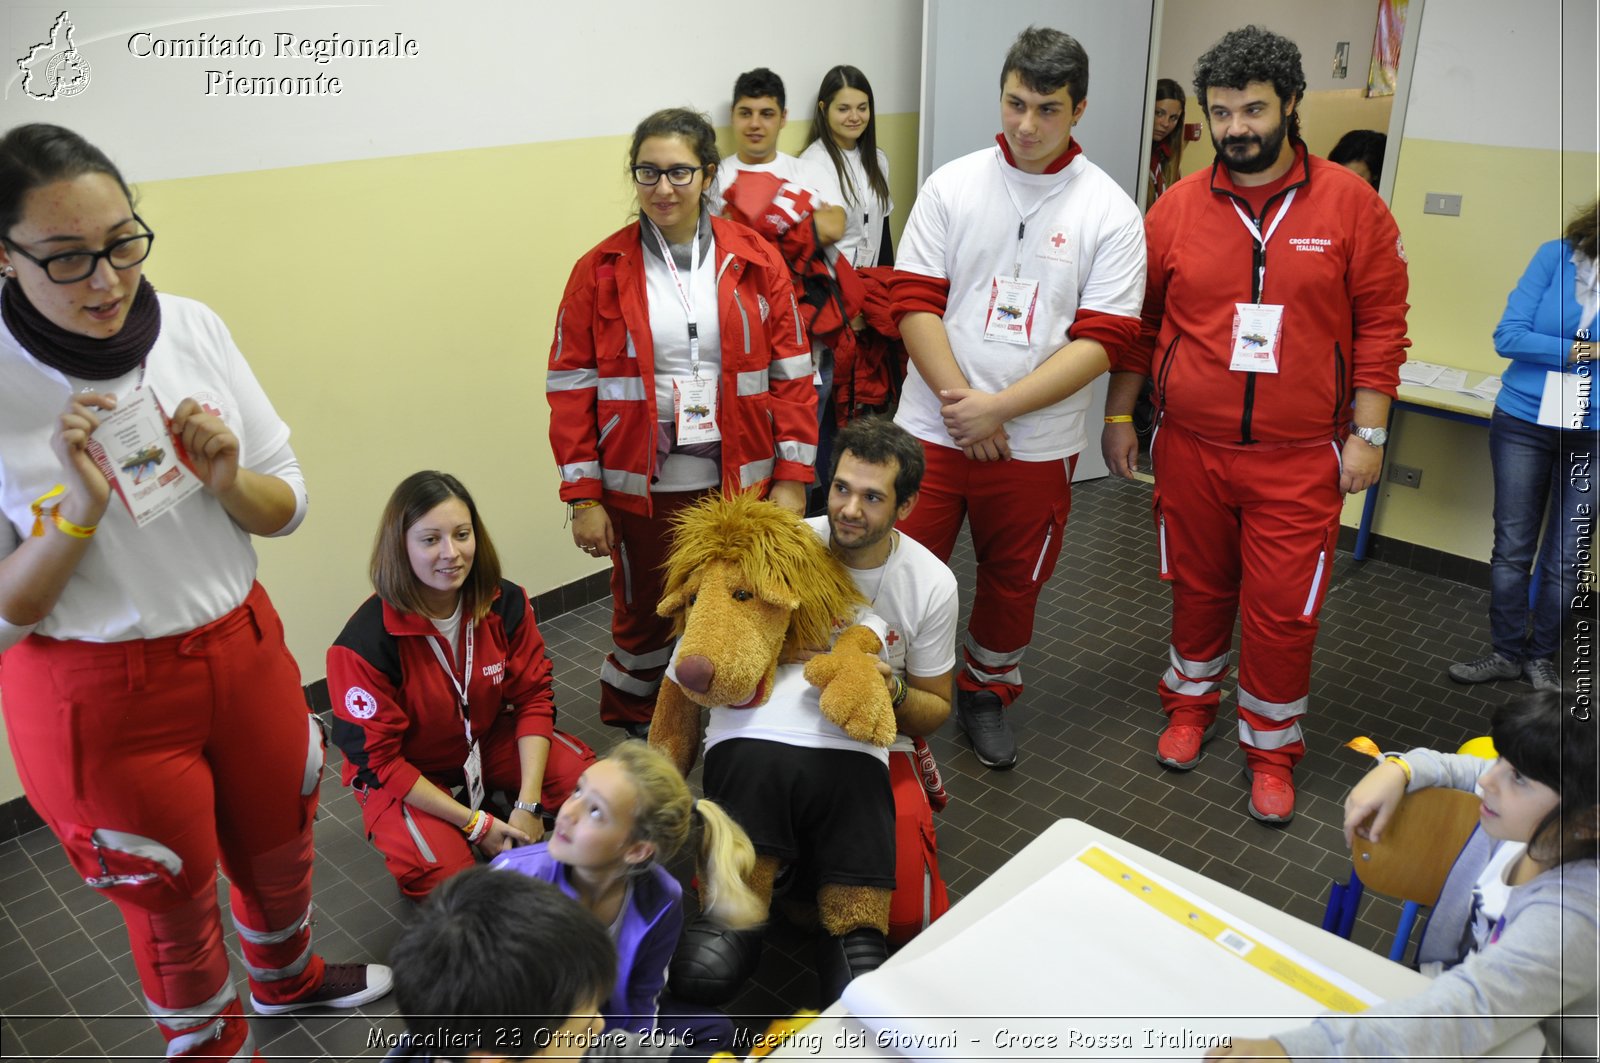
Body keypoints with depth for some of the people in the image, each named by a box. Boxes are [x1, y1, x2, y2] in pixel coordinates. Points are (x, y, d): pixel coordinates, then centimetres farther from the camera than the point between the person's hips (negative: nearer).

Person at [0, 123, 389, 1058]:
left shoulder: (192, 328, -9)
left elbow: (287, 507, 0)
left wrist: (227, 481, -21)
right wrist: (82, 503, -27)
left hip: (244, 647, 4)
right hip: (100, 698, -4)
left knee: (281, 843, 26)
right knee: (174, 908, 17)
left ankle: (289, 976, 57)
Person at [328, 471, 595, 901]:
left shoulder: (505, 604, -15)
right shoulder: (364, 644, -28)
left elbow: (532, 697, -9)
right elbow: (376, 758, -21)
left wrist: (528, 804, -20)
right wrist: (474, 824, -23)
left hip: (488, 739, 4)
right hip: (402, 773, -4)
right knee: (443, 871, -29)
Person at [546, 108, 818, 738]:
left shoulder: (755, 262, 1)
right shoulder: (601, 271, -2)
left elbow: (791, 373, 1)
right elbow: (571, 389, -2)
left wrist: (792, 479, -4)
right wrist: (583, 497, -5)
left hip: (741, 483, 1)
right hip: (643, 489, -1)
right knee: (644, 615, 12)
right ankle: (630, 730, 36)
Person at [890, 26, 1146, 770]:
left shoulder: (1109, 211, -5)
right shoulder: (952, 185, -1)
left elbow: (1102, 339, -10)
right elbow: (915, 301, -4)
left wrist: (997, 408, -17)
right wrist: (959, 399, -15)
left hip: (1037, 442, 0)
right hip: (933, 428, 0)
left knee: (1013, 582, 16)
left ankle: (986, 695, 40)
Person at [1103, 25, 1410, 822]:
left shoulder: (1350, 205, -4)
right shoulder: (1177, 209, 0)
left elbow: (1381, 327, -1)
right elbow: (1137, 323, 8)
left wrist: (1368, 433, -4)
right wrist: (1119, 416, 7)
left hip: (1299, 459, -1)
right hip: (1191, 449, 2)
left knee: (1283, 610, 3)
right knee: (1197, 588, 16)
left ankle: (1270, 749, 23)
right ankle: (1190, 703, 40)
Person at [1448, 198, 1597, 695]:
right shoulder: (1557, 256, -4)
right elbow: (1508, 336, -10)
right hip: (1524, 422, 0)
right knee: (1512, 547, 9)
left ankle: (1543, 658, 25)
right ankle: (1506, 653, 23)